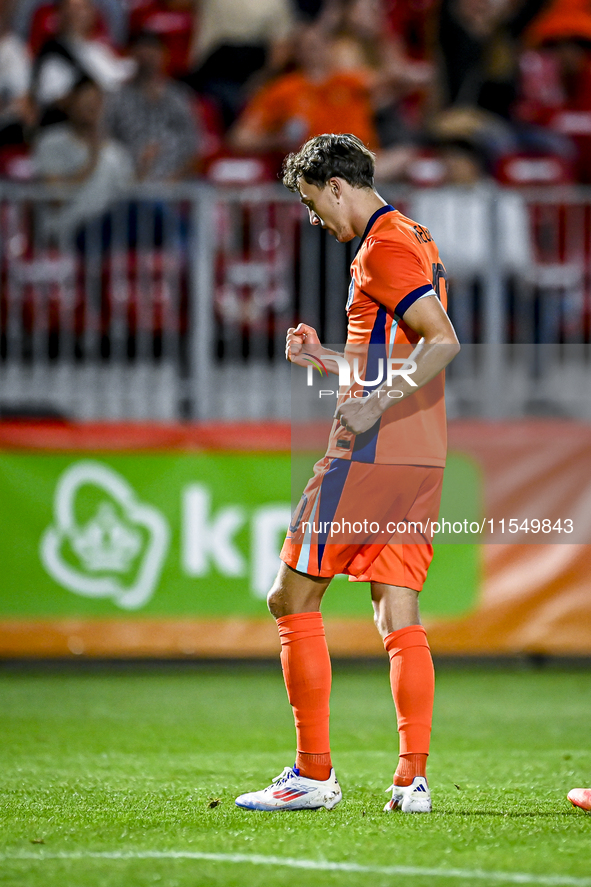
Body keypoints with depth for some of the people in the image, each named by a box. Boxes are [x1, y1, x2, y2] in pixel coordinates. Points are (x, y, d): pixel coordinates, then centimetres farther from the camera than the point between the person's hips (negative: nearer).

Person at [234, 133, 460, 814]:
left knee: (292, 600, -2)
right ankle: (412, 779, -2)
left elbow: (444, 342, -21)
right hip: (421, 458, 9)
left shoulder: (383, 248, -10)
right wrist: (325, 357, 22)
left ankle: (313, 775, -3)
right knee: (399, 617, 5)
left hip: (368, 453, -9)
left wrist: (380, 404, -27)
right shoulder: (415, 240, 20)